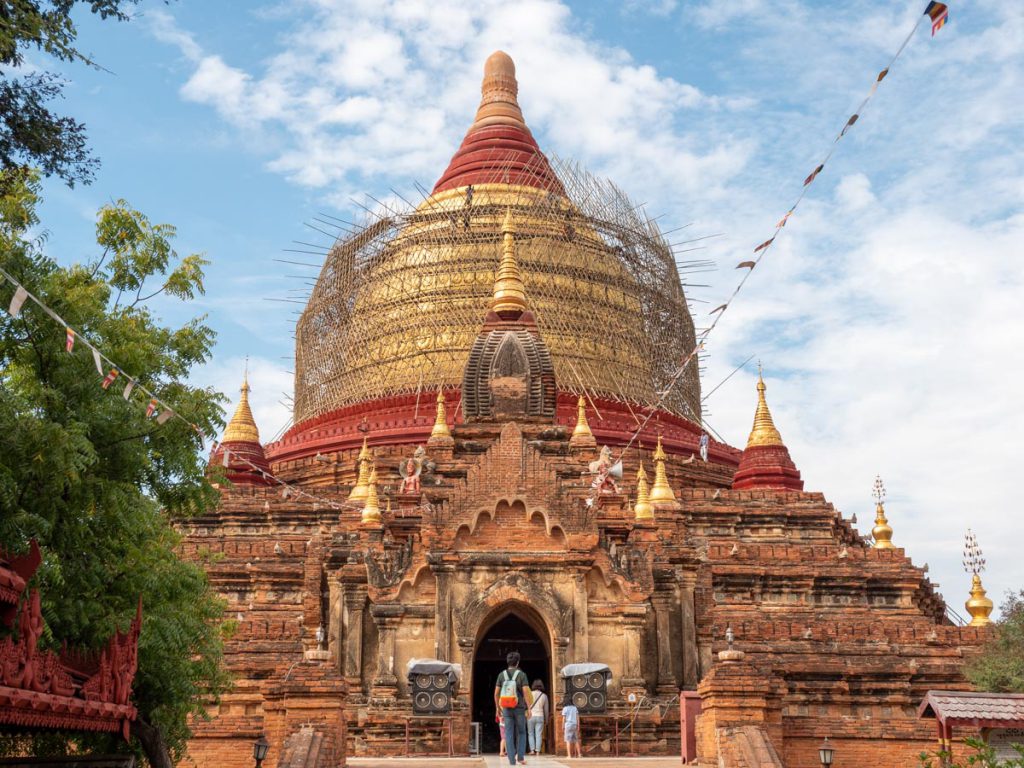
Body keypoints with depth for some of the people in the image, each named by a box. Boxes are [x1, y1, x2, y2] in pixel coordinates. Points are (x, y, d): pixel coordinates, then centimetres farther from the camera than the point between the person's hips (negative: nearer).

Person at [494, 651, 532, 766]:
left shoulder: (501, 675, 2)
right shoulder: (522, 674, -6)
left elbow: (496, 693, 2)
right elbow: (526, 692, -14)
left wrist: (497, 707, 16)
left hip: (507, 709, 2)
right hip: (519, 709, -2)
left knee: (509, 735, 4)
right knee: (521, 733, 14)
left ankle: (512, 760, -3)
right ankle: (520, 757, 3)